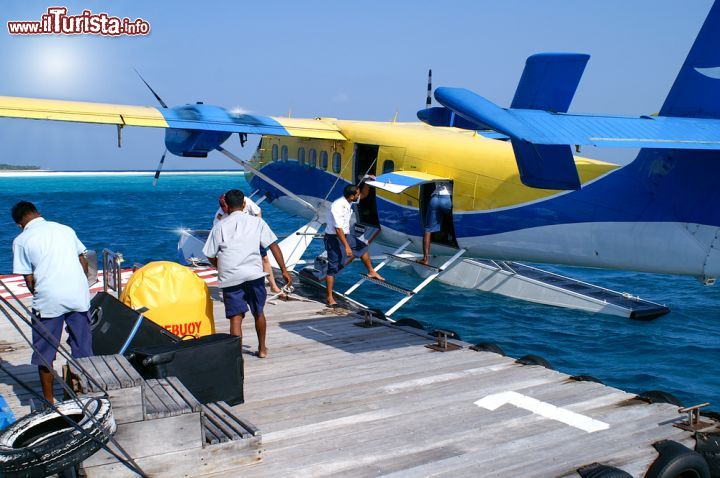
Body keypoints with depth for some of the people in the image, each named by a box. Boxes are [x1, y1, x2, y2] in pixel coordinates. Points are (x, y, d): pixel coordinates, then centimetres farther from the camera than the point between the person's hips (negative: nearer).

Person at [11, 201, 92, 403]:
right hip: (79, 295, 3)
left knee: (44, 351, 12)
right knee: (83, 347, 14)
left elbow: (29, 279, 1)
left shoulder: (21, 240, 3)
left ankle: (48, 399, 20)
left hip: (49, 300, -3)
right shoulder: (65, 229, 13)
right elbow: (84, 262, 15)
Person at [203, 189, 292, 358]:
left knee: (236, 317, 0)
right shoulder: (256, 222, 8)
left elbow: (211, 257, 8)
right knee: (258, 312, 19)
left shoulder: (219, 226, 8)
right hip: (254, 274, 1)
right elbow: (273, 246, 3)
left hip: (230, 278, -1)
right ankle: (262, 349, 34)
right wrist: (284, 271, 4)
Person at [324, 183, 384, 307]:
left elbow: (363, 195, 17)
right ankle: (330, 298, 2)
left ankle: (371, 272, 38)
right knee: (333, 267, -4)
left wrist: (367, 183, -1)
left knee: (362, 247, 19)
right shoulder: (338, 206, -28)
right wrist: (346, 247, -30)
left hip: (345, 235, 9)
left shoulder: (348, 201, -2)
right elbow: (338, 229, -30)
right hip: (333, 238, -9)